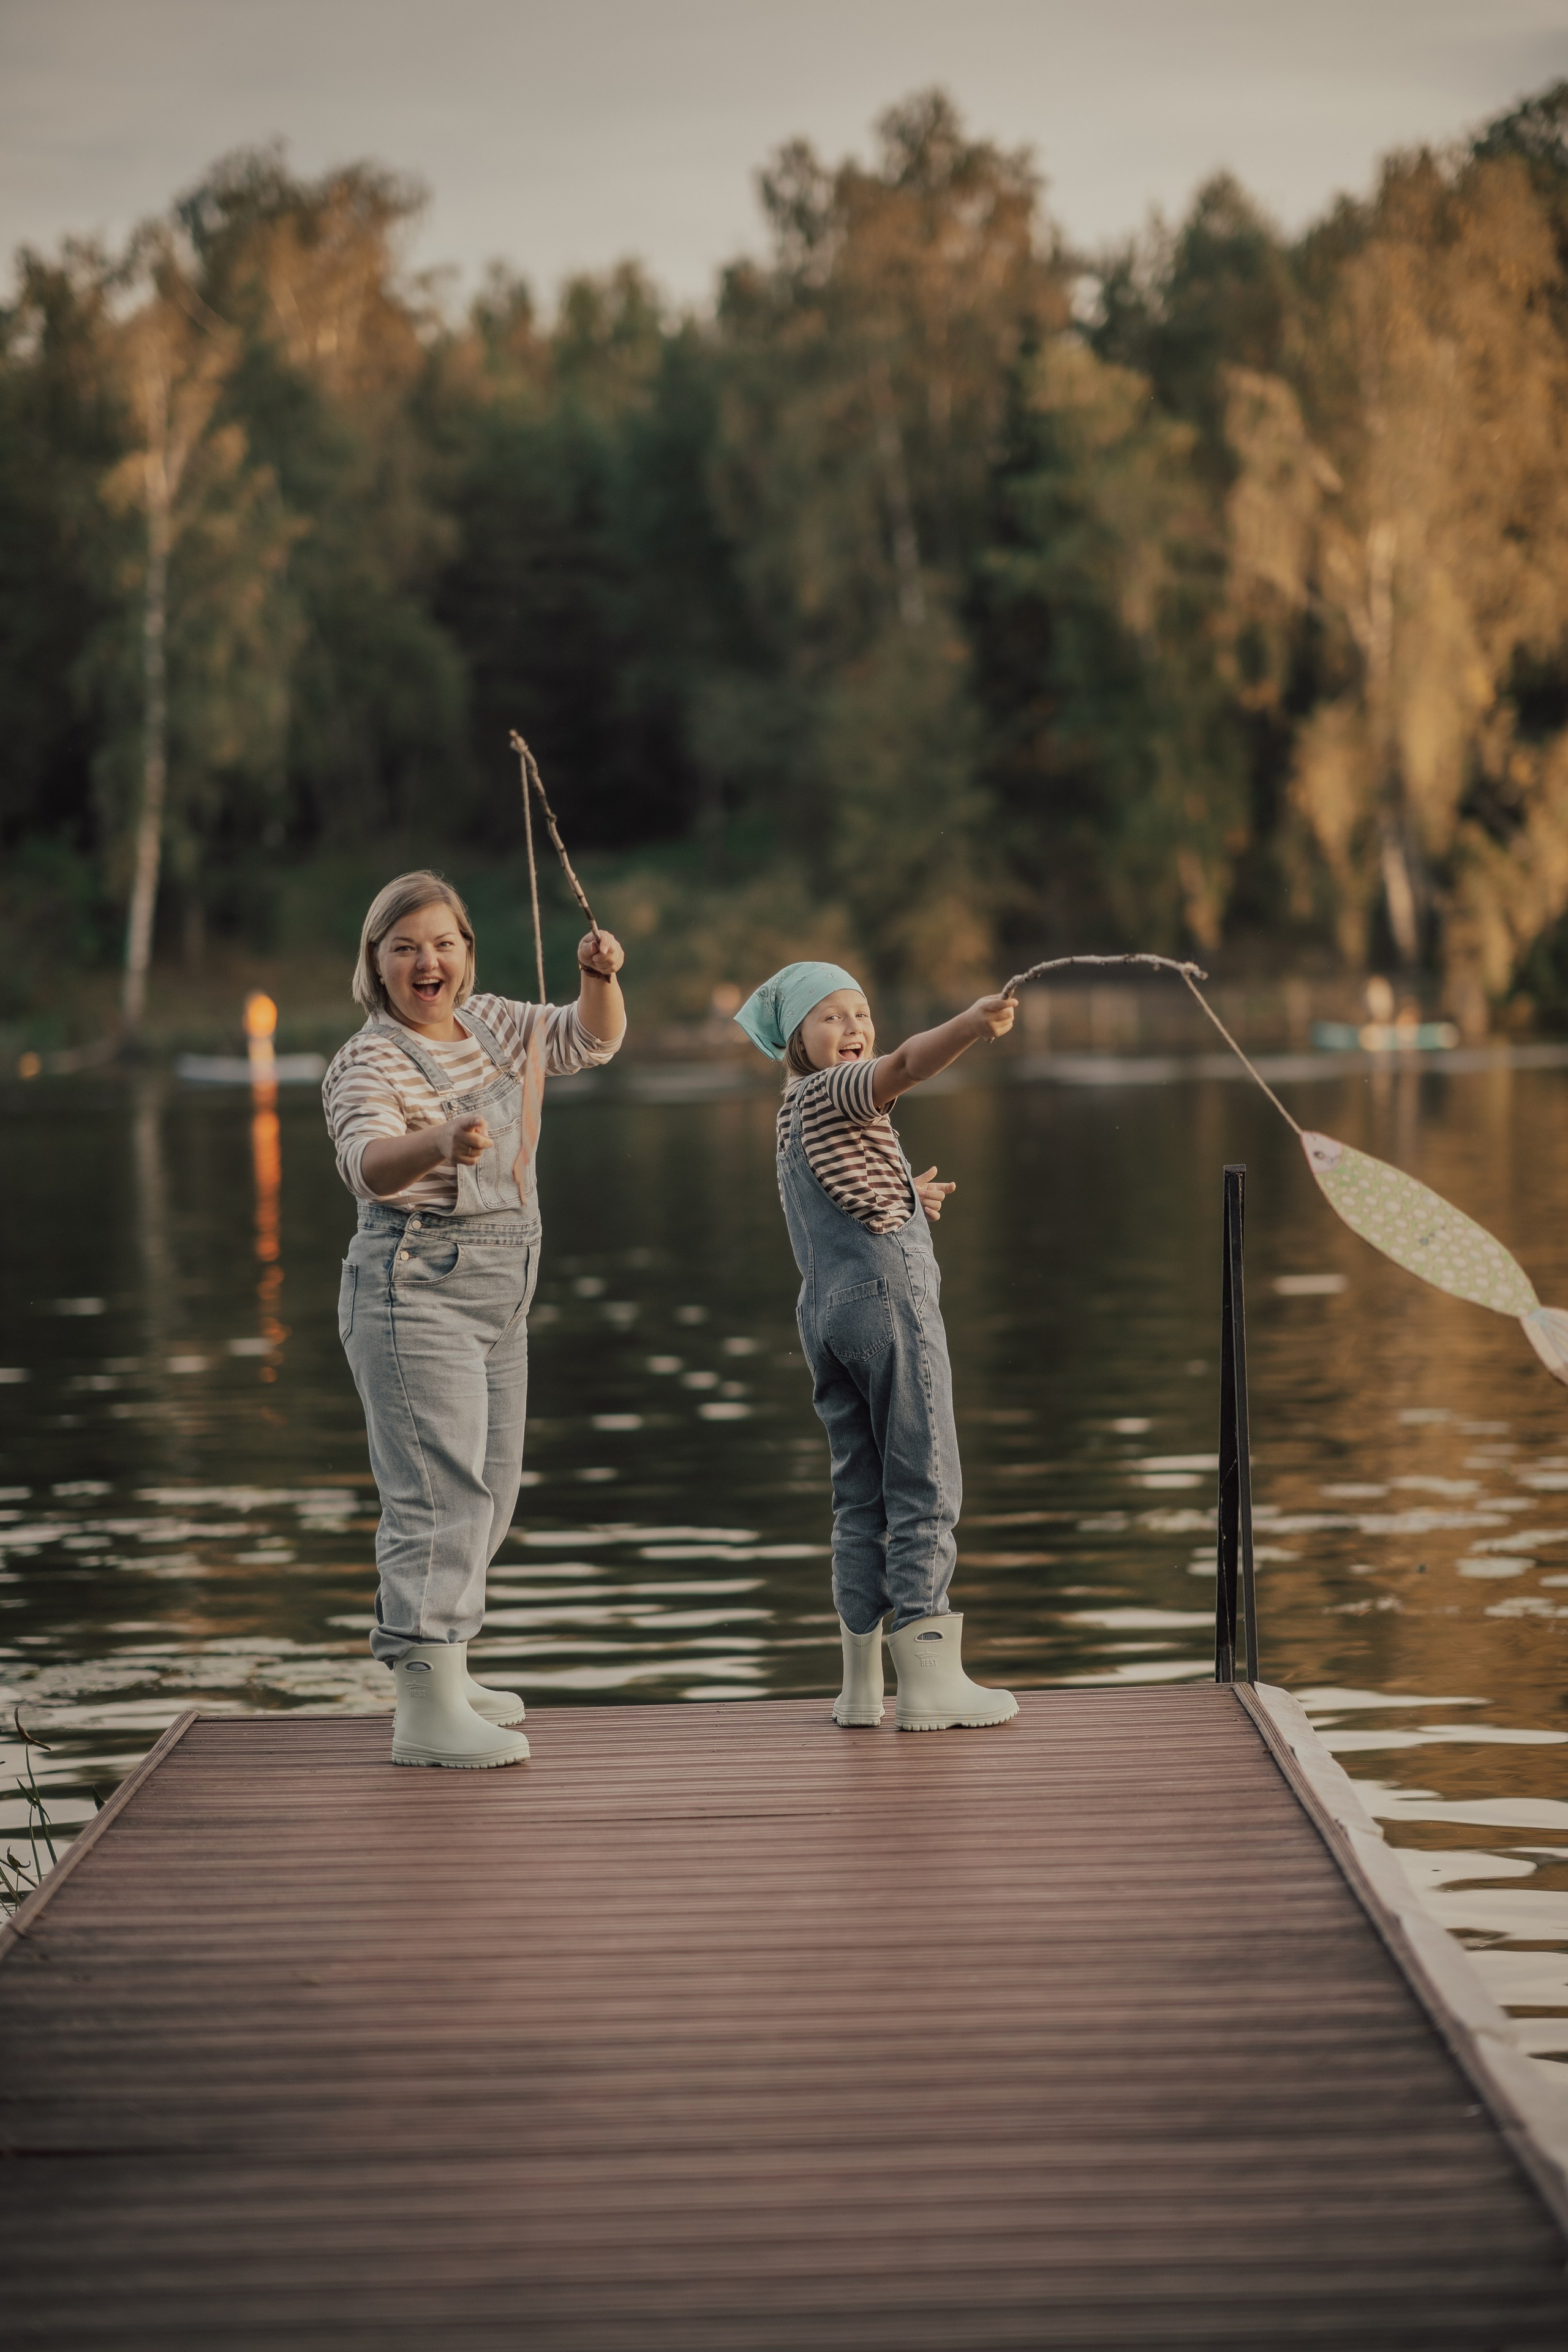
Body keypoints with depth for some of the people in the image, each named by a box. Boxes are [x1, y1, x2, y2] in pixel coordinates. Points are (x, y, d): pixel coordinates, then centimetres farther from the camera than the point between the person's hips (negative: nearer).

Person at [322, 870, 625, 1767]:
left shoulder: (492, 1024, 10)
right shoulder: (369, 1064, -14)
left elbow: (592, 1040, 20)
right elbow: (367, 1162, -32)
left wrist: (602, 978, -1)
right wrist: (441, 1142, -53)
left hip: (501, 1293, 9)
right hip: (417, 1289, -9)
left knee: (491, 1491, 15)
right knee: (442, 1493, -16)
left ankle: (441, 1667, 28)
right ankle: (427, 1712, -18)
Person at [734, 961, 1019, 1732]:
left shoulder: (791, 1117, 22)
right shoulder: (836, 1091, -5)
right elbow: (905, 1065, -27)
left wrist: (900, 1200, 21)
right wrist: (973, 1024, -42)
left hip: (823, 1311, 9)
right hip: (887, 1294, -9)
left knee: (860, 1496, 10)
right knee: (924, 1487, -6)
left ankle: (863, 1683, 10)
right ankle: (928, 1678, -9)